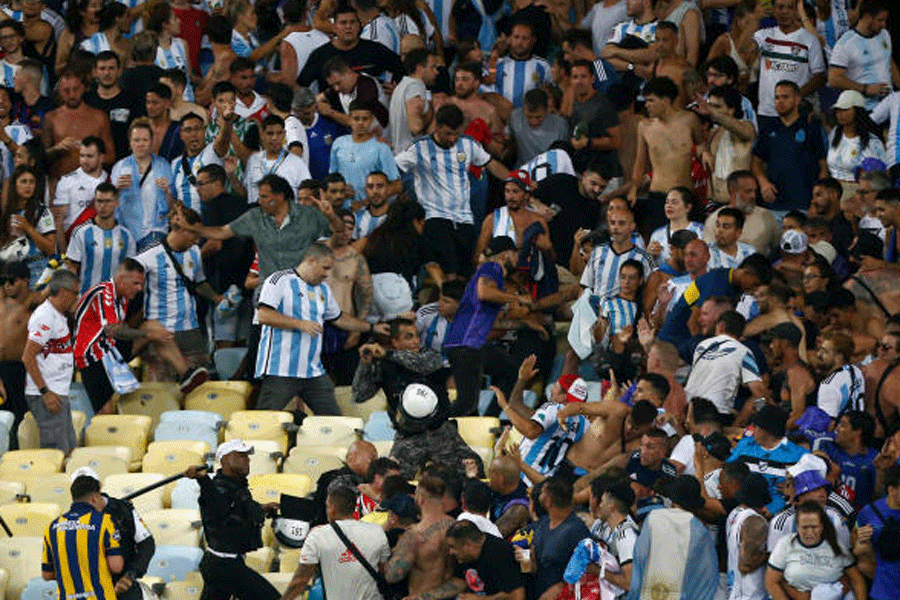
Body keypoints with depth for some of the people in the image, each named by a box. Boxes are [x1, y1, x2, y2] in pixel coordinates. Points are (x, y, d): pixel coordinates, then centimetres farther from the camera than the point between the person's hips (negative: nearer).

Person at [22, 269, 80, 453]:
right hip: (47, 395, -10)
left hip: (59, 393, 10)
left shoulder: (58, 316, 16)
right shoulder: (45, 317, -16)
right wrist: (45, 392, -22)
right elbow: (28, 357, -20)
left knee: (69, 447, 12)